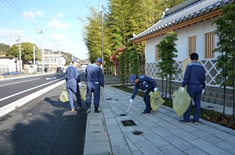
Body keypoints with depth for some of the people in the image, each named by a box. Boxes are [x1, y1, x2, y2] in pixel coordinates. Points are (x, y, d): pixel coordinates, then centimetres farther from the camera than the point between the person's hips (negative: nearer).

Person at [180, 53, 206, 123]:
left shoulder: (189, 66, -7)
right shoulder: (202, 67, 9)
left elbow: (186, 77, -12)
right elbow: (203, 79, 13)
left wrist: (183, 86, -8)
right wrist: (203, 88, 21)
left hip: (191, 87, -5)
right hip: (199, 87, 5)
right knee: (197, 104, 9)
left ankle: (186, 119, 5)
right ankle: (196, 119, 15)